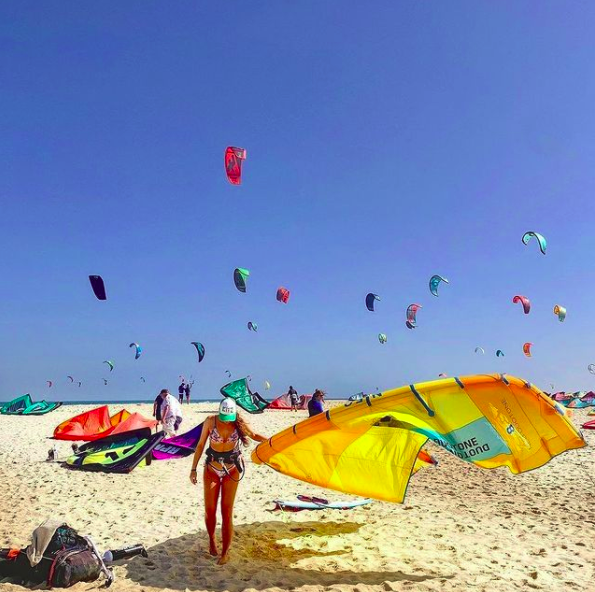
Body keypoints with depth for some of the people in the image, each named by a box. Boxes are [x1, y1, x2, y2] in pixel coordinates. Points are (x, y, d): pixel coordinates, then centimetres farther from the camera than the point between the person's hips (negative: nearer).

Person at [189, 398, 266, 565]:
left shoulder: (238, 423, -13)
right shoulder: (210, 421, -14)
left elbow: (254, 435, 4)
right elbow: (200, 445, -4)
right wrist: (194, 469, -2)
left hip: (231, 471, 0)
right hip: (211, 470, 1)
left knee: (227, 511, -1)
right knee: (209, 509, 5)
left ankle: (225, 552, 13)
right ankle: (212, 539, 34)